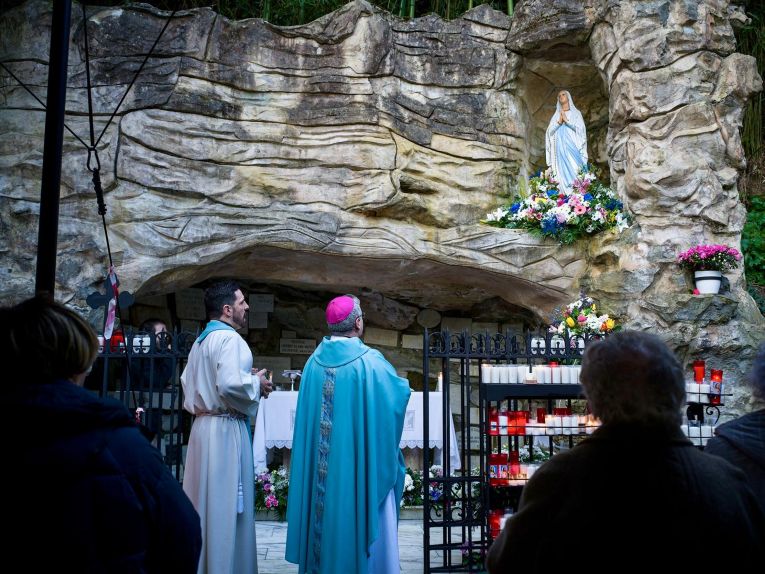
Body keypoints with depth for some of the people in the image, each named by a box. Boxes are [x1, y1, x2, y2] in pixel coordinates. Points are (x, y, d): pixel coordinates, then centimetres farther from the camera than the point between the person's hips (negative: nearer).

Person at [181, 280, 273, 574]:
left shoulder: (200, 341, 15)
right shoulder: (229, 339, -14)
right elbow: (230, 385, -28)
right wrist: (256, 383, -8)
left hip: (203, 425, 9)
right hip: (225, 429, -9)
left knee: (204, 498, 14)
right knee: (225, 503, -3)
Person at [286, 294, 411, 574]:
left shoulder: (314, 361, 1)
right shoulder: (370, 362, -13)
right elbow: (401, 391, -1)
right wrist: (400, 383, 21)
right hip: (360, 463, -5)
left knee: (326, 511, 13)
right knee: (362, 518, 4)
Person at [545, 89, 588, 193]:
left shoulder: (575, 113, 13)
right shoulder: (556, 115, 20)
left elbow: (580, 129, -2)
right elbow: (550, 131, 8)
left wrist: (566, 120, -7)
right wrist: (559, 122, -6)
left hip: (572, 148, -2)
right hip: (560, 148, 2)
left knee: (574, 171, -13)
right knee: (562, 172, -7)